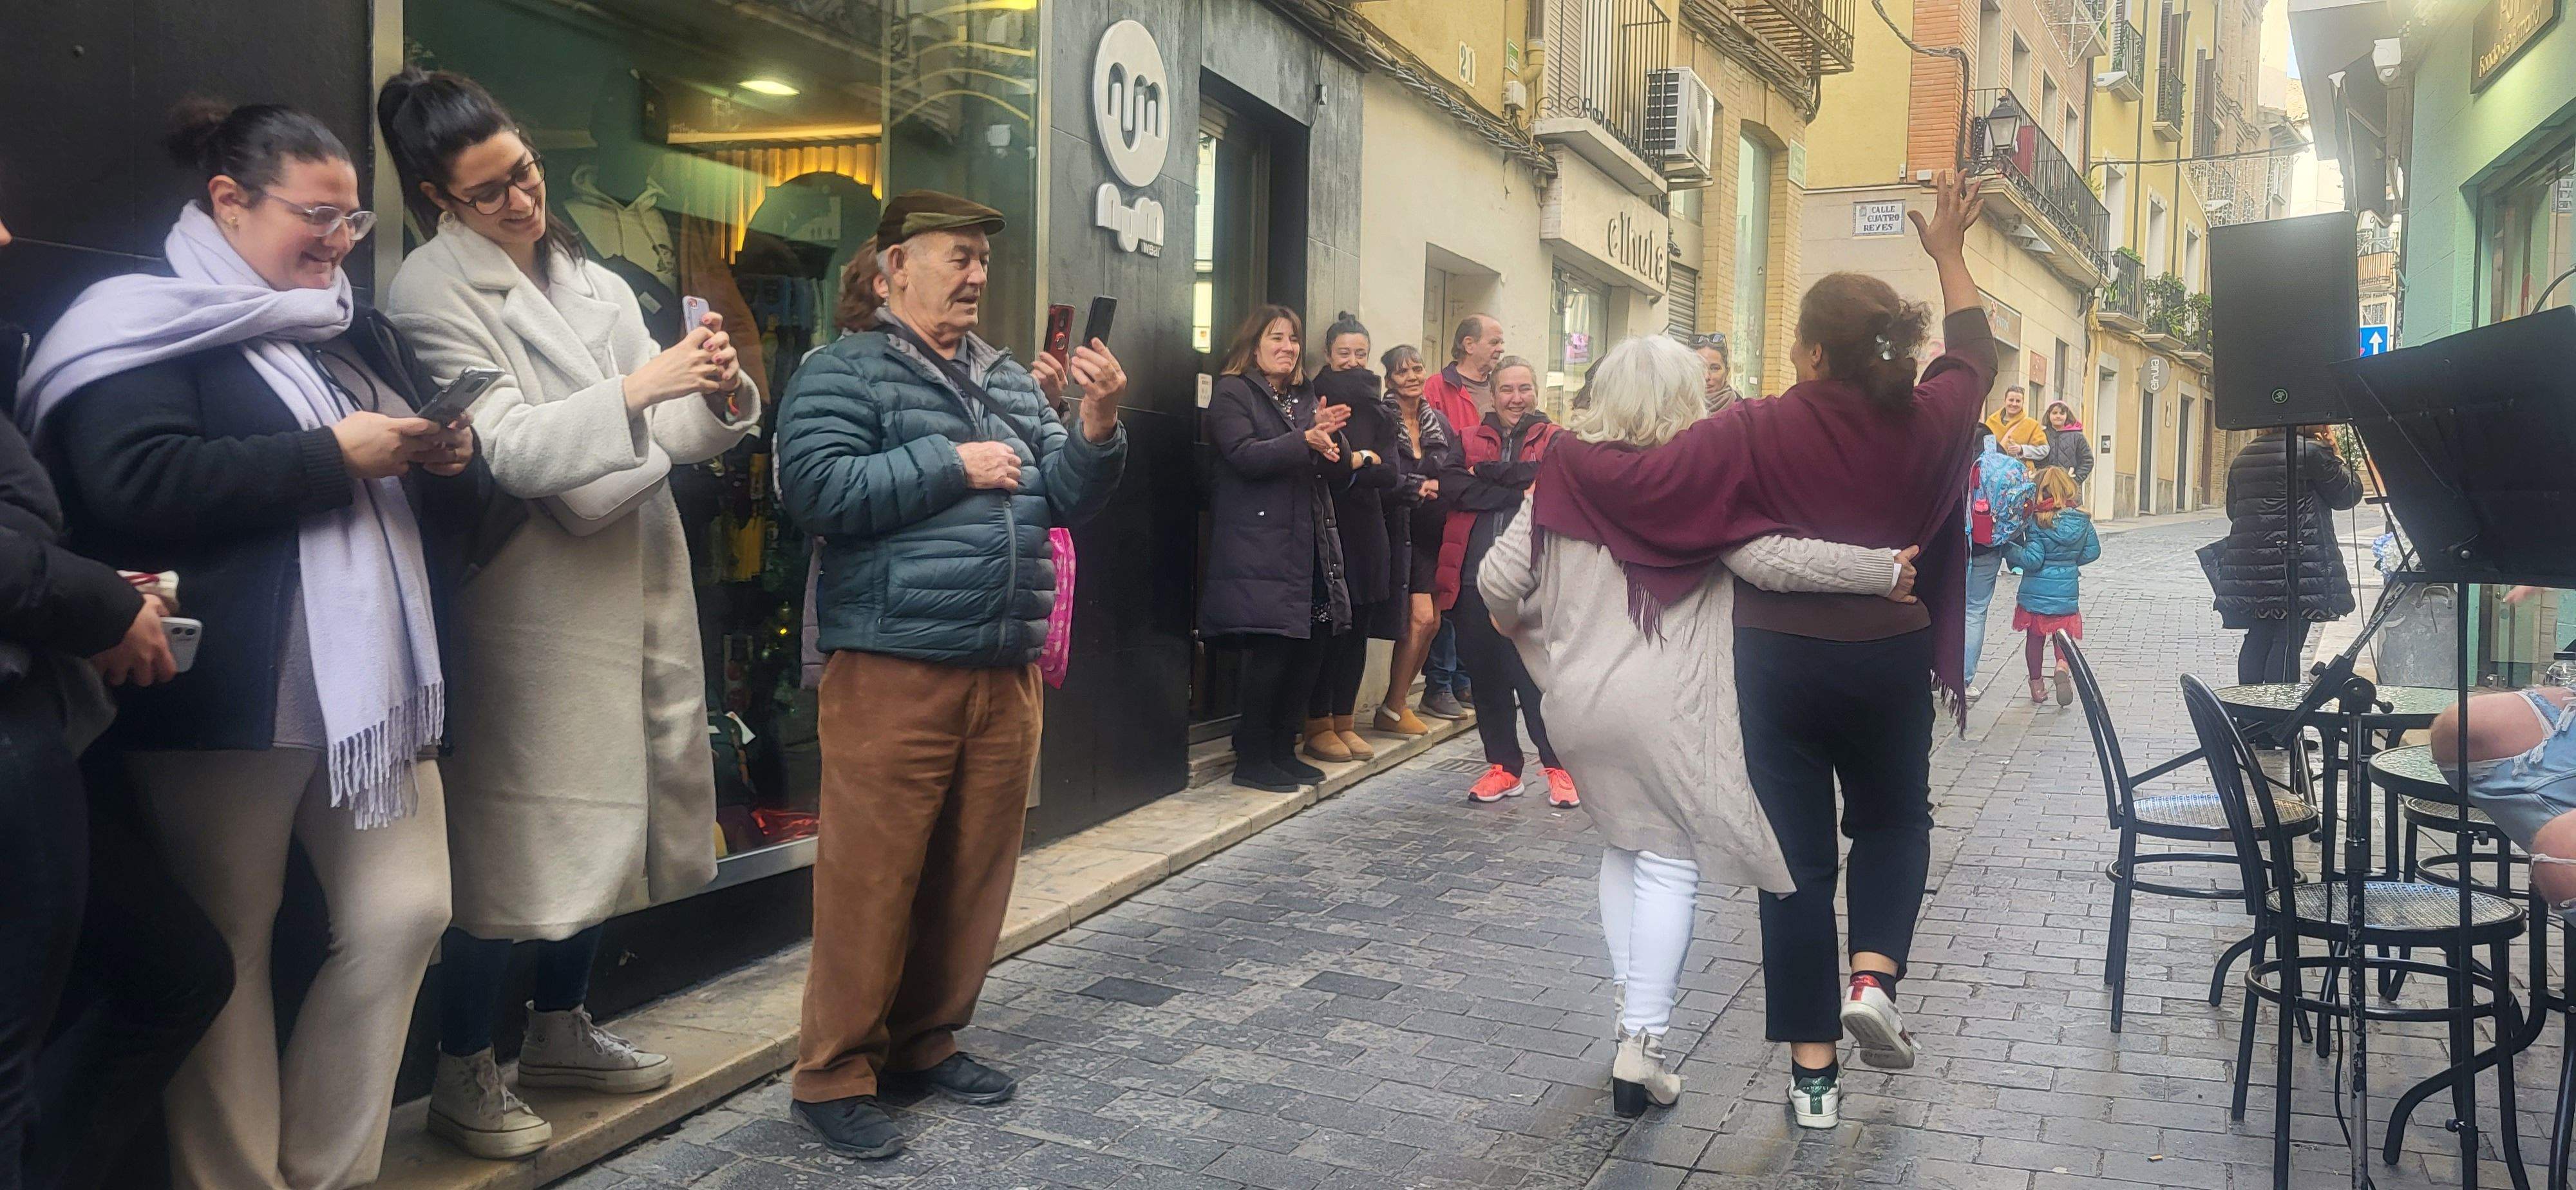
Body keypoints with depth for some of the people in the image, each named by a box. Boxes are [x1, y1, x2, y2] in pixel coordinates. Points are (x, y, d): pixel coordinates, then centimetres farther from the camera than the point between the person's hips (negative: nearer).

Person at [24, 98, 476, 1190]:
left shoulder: (356, 330, 19)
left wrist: (444, 453, 3)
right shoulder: (147, 323, -4)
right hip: (226, 699, -7)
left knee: (405, 914, 4)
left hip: (372, 681, 7)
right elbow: (131, 485, -20)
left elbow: (414, 467, 27)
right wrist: (331, 456, -18)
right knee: (227, 949, 4)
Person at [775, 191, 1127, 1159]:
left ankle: (926, 1042, 27)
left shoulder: (1011, 381, 17)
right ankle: (834, 1074, 11)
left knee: (975, 872, 12)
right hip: (894, 670, -6)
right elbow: (818, 490, -17)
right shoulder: (843, 372, -2)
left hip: (1006, 672, 7)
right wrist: (952, 465, -13)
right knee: (872, 876, -2)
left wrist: (1096, 424, -3)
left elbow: (1064, 499, 15)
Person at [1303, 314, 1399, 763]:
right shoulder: (1316, 401, -1)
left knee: (1357, 631, 7)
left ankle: (1344, 723, 16)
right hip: (1328, 528, -5)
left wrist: (1352, 465, -12)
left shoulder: (1377, 408, 13)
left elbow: (1390, 474, 1)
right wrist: (1363, 463, -12)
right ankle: (1318, 726, 4)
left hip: (1367, 530, 5)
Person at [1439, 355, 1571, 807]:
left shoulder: (1555, 441, 7)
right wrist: (1519, 491, -10)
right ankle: (1503, 766, 21)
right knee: (1485, 672, 8)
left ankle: (1560, 767, 10)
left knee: (1534, 673, -4)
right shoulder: (1470, 442, 14)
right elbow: (1453, 488, -5)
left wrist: (1487, 474, -9)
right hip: (1474, 574, 3)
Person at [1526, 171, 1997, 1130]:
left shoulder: (1759, 432, -17)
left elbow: (1643, 480, -15)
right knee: (1894, 819, 27)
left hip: (1782, 660, -2)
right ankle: (1874, 974, 4)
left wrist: (1566, 457, 3)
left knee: (1800, 854, 8)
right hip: (1889, 659, 2)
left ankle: (1813, 1070, 13)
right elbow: (1975, 357, 15)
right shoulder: (1924, 420, -6)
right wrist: (1949, 252, 24)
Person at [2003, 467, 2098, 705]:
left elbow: (2032, 559, -17)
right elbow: (2093, 552, 5)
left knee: (2035, 637, 14)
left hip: (2037, 591, -3)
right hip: (2067, 590, 3)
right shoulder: (2082, 520, -2)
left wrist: (2007, 549, -7)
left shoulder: (2038, 521, -16)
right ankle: (2063, 664, -14)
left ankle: (2037, 683, 23)